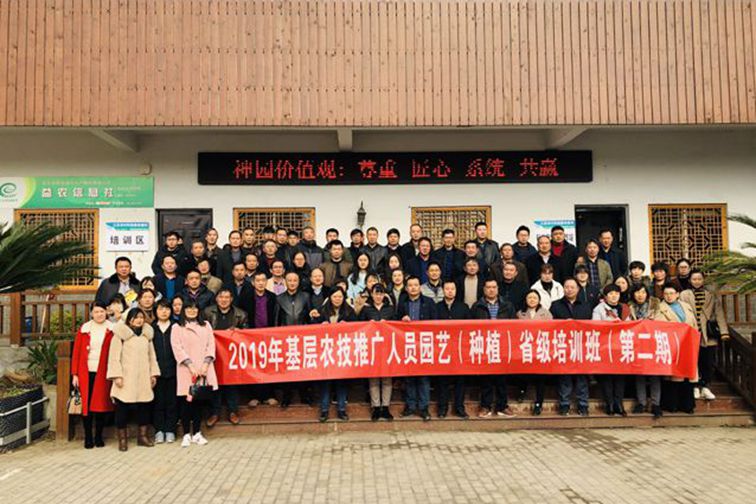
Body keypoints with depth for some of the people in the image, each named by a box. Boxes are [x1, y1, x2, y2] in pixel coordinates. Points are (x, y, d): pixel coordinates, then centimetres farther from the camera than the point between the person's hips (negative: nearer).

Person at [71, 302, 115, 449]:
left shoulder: (111, 330, 1)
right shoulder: (84, 329, 4)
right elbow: (76, 352, 4)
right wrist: (74, 374, -1)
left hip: (103, 374, -1)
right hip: (86, 373, 1)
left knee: (101, 404, 5)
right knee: (86, 405, 4)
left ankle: (99, 437, 18)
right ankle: (88, 438, 16)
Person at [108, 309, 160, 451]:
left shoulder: (147, 334, 14)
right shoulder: (120, 334, -3)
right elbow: (114, 357, -6)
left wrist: (153, 373, 12)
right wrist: (117, 375, -13)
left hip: (143, 379, 5)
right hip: (126, 379, -5)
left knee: (144, 406, 6)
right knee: (122, 408, 0)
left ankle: (143, 435, 19)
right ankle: (122, 438, 12)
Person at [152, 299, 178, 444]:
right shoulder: (151, 329, 6)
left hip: (172, 371, 0)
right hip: (156, 371, 1)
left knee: (172, 402, 5)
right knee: (158, 402, 5)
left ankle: (170, 430, 15)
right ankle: (159, 430, 16)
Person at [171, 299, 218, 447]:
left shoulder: (206, 325, 14)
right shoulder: (177, 328, 5)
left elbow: (211, 345, 7)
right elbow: (177, 349, -4)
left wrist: (206, 363, -6)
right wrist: (190, 365, -13)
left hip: (204, 369, 2)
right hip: (186, 370, -2)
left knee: (199, 401, 6)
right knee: (187, 401, -2)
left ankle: (197, 433, 15)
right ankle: (186, 435, 8)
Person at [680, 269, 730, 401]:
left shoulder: (712, 294, 8)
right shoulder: (684, 294, 4)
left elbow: (719, 312, 3)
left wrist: (724, 331, -5)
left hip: (709, 335, 1)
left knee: (709, 363, 4)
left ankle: (705, 387, 16)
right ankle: (695, 387, 15)